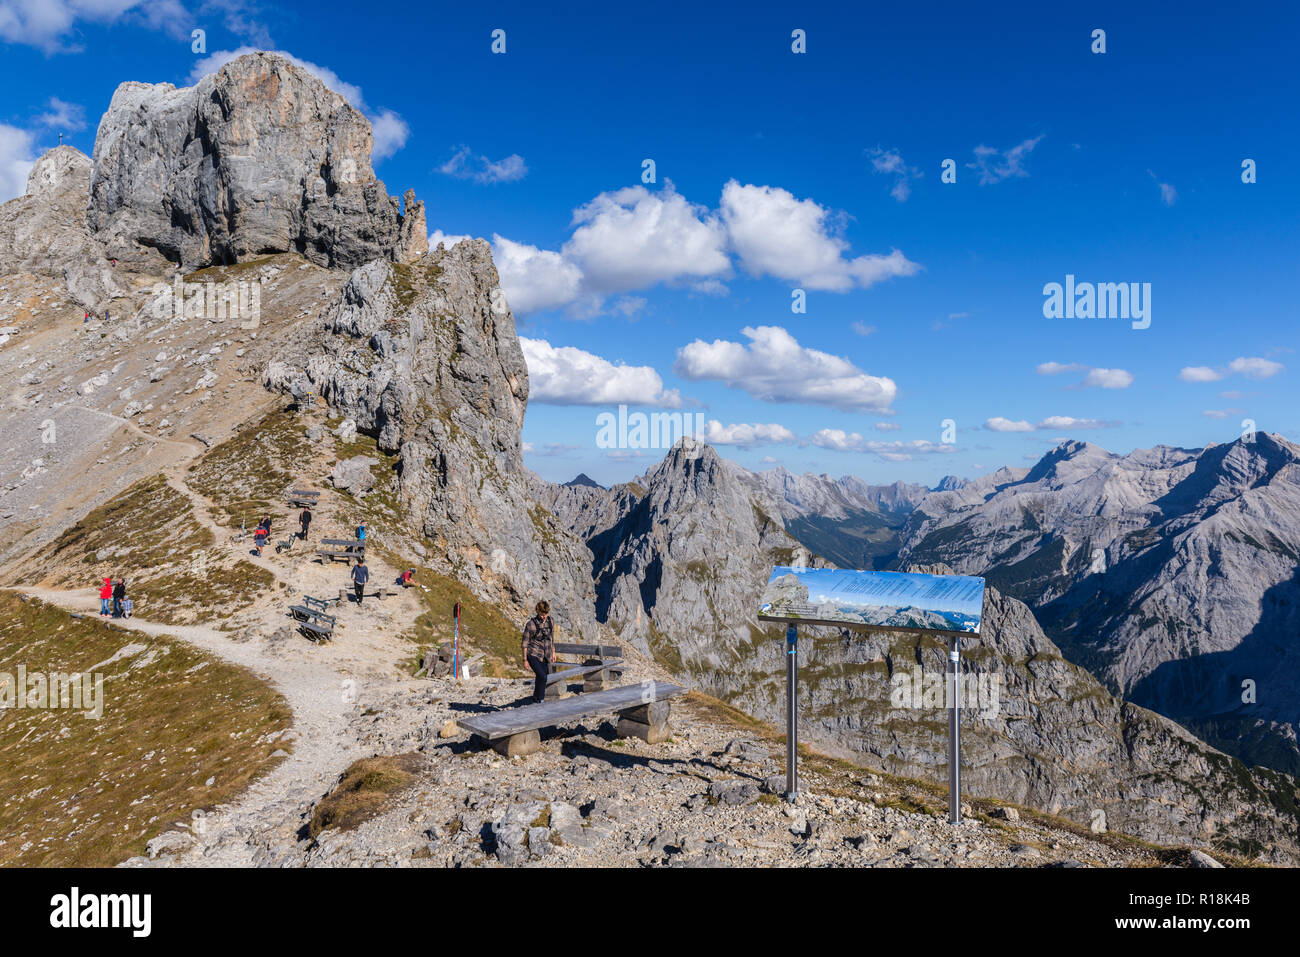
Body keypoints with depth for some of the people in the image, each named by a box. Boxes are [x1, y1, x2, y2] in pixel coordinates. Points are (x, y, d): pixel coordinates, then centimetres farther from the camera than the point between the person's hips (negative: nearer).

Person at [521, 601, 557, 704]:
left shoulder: (550, 622, 1)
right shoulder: (531, 624, -14)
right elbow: (525, 643, -8)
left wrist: (553, 653, 19)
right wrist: (525, 660, -7)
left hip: (545, 656, 5)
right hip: (533, 654, -5)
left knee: (543, 678, 8)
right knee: (542, 676, -21)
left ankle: (537, 701, 23)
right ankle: (538, 700, -5)